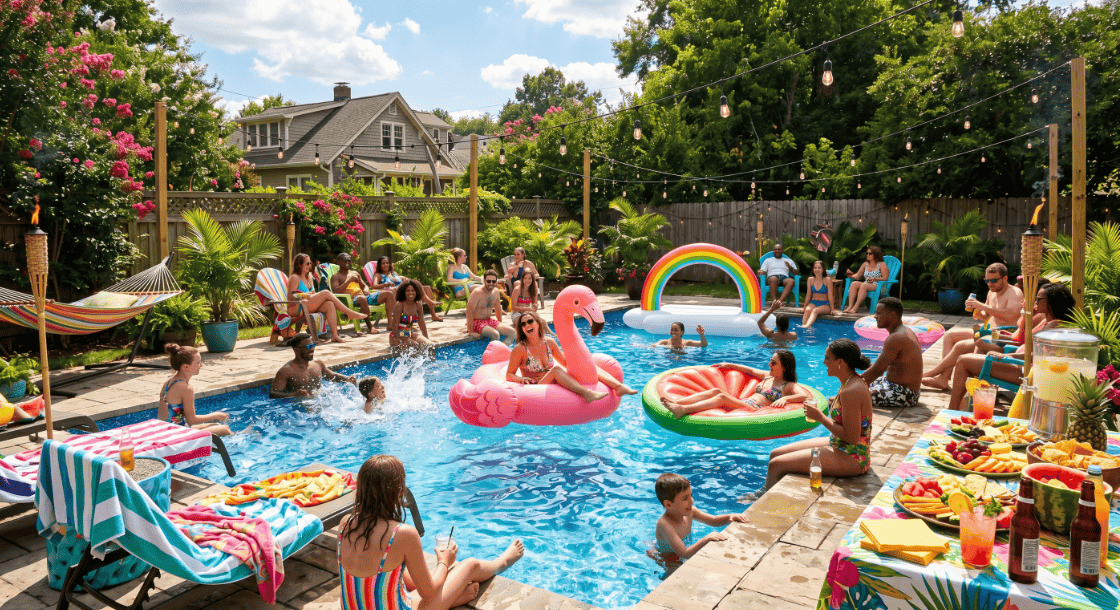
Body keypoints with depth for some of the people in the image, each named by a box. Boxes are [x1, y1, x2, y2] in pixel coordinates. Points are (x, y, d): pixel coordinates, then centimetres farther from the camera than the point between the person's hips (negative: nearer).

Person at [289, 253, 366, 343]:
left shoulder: (308, 277, 22)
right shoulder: (294, 278, -3)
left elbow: (313, 295, 21)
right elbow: (291, 296, -10)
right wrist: (305, 295, -18)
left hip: (309, 306, 8)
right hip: (296, 309, -8)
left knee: (330, 304, -23)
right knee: (326, 293, -20)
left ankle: (334, 335, -33)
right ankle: (350, 313, -18)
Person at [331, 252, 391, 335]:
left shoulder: (355, 273, 30)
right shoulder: (335, 277, 10)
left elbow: (365, 286, 30)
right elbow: (336, 291, -7)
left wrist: (366, 290, 4)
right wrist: (349, 281, -11)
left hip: (364, 296, 7)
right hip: (352, 300, -7)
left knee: (389, 293, -10)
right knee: (362, 298, -44)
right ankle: (370, 327, -37)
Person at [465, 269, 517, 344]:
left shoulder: (496, 291, 5)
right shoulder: (477, 293, -18)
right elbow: (469, 311, -22)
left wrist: (500, 325, 16)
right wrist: (471, 332, -26)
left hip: (490, 321, 8)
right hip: (477, 322, -8)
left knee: (512, 333, -10)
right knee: (495, 334, -33)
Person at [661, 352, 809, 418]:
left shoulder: (789, 386, 7)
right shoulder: (767, 376, 30)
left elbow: (805, 396, -10)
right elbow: (751, 370, 44)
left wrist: (785, 398, -23)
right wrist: (730, 365, 43)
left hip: (756, 411, -7)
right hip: (742, 404, 7)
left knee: (722, 396, -30)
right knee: (716, 391, -20)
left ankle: (683, 410, -52)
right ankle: (675, 402, -36)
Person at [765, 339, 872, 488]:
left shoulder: (850, 392, -25)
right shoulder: (854, 381, 7)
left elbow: (852, 437, -27)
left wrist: (820, 417, -18)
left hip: (851, 459, -10)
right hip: (839, 446, 11)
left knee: (776, 465, -13)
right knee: (775, 454, 12)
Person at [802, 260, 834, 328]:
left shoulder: (827, 280, -3)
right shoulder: (810, 280, 6)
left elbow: (830, 295, -4)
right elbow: (808, 295, 10)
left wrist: (832, 309, -8)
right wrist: (804, 308, 9)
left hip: (825, 305, -3)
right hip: (813, 303, 3)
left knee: (815, 310, -36)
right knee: (807, 310, -32)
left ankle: (807, 326, -60)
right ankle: (803, 326, -52)